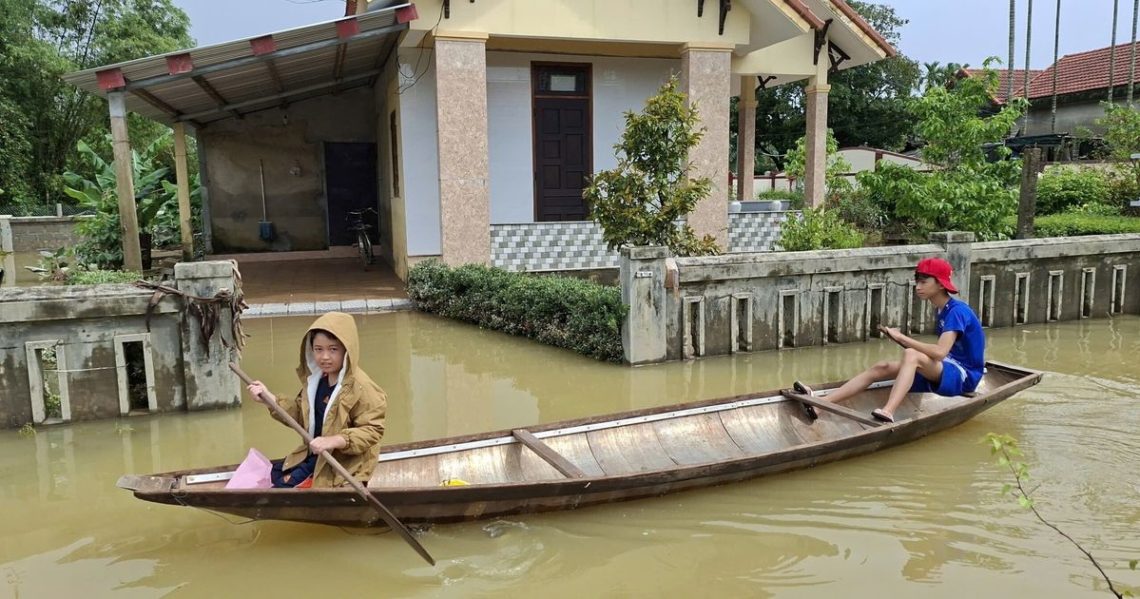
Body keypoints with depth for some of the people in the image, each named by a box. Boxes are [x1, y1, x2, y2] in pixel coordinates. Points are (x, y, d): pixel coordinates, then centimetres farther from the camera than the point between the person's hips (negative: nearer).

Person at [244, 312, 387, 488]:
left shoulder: (361, 387, -26)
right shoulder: (315, 380, 2)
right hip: (314, 454, 9)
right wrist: (269, 398, 1)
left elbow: (372, 430, -26)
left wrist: (335, 440, -37)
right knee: (273, 476, 14)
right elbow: (299, 413, 12)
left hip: (343, 463, -9)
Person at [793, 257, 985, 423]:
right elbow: (942, 352, 11)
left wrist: (902, 338, -22)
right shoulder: (943, 311, 12)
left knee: (911, 355, -34)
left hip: (963, 375, -8)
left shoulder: (957, 310, -16)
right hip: (944, 372, 8)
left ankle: (888, 413, -53)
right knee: (881, 368, -8)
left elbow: (940, 352, -29)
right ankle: (820, 403, -18)